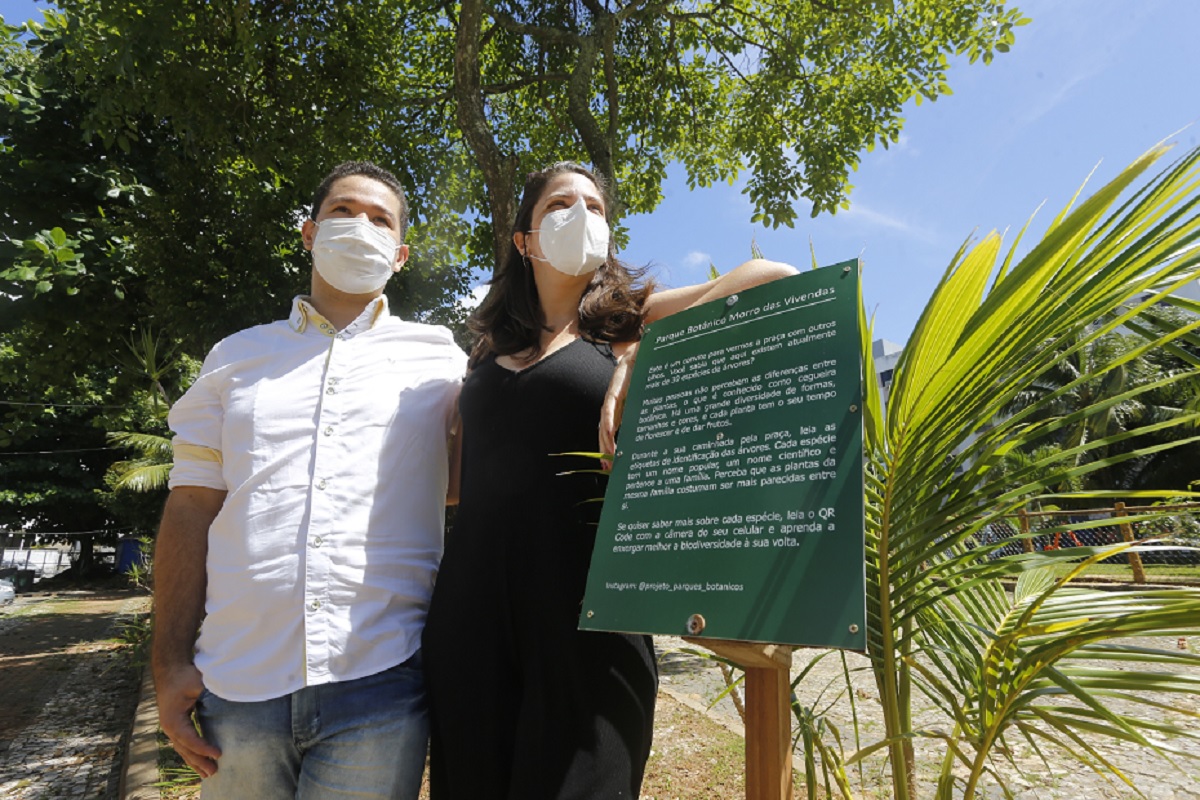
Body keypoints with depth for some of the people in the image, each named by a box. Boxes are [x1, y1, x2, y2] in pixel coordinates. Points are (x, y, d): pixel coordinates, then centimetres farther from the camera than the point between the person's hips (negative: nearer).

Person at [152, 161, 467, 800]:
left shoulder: (437, 360, 6)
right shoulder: (237, 357, 11)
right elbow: (191, 507, 9)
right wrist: (170, 663, 2)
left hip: (380, 681, -2)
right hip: (237, 686, 2)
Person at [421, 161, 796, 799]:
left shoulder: (632, 321, 5)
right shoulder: (491, 350, 15)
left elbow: (775, 278, -7)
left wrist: (639, 355, -13)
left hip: (583, 618, -3)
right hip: (470, 612, 4)